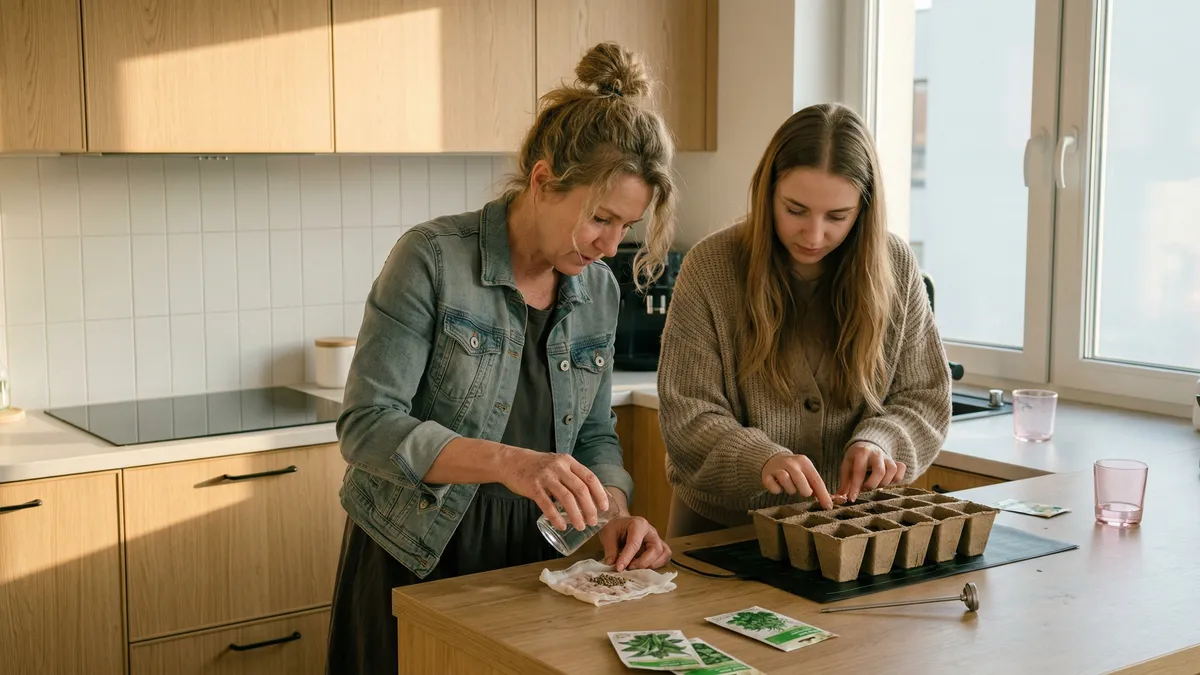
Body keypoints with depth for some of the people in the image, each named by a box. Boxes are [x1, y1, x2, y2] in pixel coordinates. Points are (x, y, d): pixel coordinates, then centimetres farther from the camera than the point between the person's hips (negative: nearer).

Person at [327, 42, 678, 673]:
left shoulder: (599, 289, 1)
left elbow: (594, 435, 9)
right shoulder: (434, 259, -16)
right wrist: (505, 461, -32)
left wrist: (615, 513, -11)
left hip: (529, 559, 5)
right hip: (415, 560, -4)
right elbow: (366, 426, -20)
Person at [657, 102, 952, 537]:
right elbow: (687, 419, -10)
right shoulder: (710, 267, -9)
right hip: (723, 528, -3)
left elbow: (926, 399, 6)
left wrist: (879, 442, -16)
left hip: (853, 526, 3)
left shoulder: (895, 266, -1)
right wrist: (761, 460, -29)